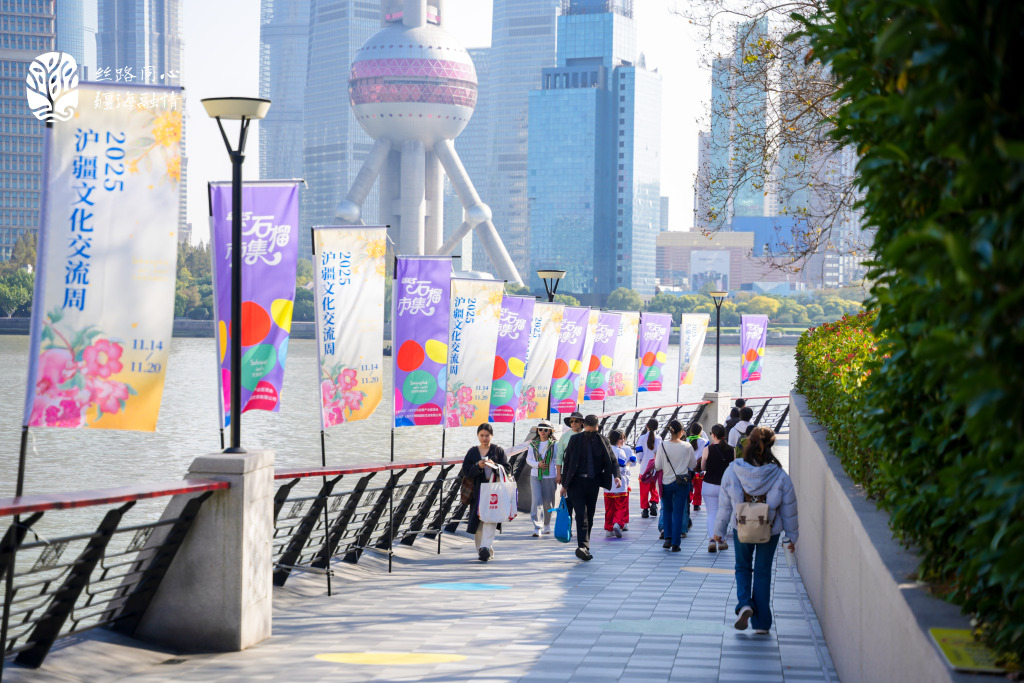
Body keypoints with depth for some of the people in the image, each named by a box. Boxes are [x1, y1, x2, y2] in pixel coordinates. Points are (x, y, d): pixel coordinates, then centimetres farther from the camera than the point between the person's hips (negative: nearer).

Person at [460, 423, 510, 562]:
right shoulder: (472, 452, 13)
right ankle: (484, 551, 12)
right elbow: (466, 471, 4)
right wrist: (478, 466, -14)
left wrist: (495, 466, -16)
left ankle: (486, 547, -29)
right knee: (478, 521, 1)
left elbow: (507, 469, 2)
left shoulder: (498, 451, 9)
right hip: (477, 491, 3)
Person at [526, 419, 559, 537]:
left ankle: (547, 525, 29)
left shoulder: (554, 445, 1)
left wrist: (558, 475, -2)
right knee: (536, 501, -11)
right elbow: (528, 459, 10)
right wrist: (538, 464, -9)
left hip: (549, 476, -1)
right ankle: (537, 528, -14)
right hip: (535, 476, 1)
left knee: (548, 502, 7)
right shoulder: (533, 444, 7)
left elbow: (558, 461, 3)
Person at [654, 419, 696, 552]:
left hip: (667, 482, 0)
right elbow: (693, 465, 3)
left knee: (667, 510, 19)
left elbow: (658, 466, -5)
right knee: (679, 512, 4)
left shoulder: (662, 446, -11)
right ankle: (675, 543, 0)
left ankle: (668, 538, 9)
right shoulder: (687, 446, -9)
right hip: (682, 482, 0)